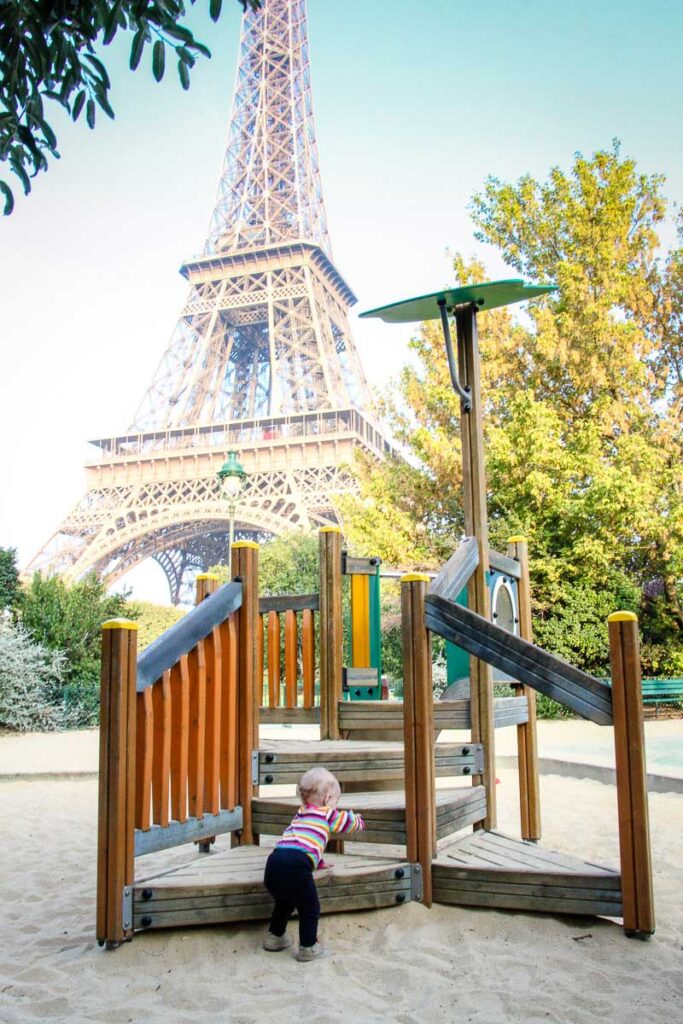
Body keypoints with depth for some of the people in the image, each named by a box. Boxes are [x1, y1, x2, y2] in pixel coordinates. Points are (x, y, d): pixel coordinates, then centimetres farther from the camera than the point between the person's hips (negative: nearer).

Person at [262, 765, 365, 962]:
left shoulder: (300, 815, 31)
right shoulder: (328, 815, 13)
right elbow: (353, 823, 29)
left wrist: (318, 862, 55)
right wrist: (358, 820, 53)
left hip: (275, 860, 7)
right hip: (296, 865, -7)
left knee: (284, 901, 31)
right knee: (310, 908, 12)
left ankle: (274, 937, 41)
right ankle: (308, 948, 17)